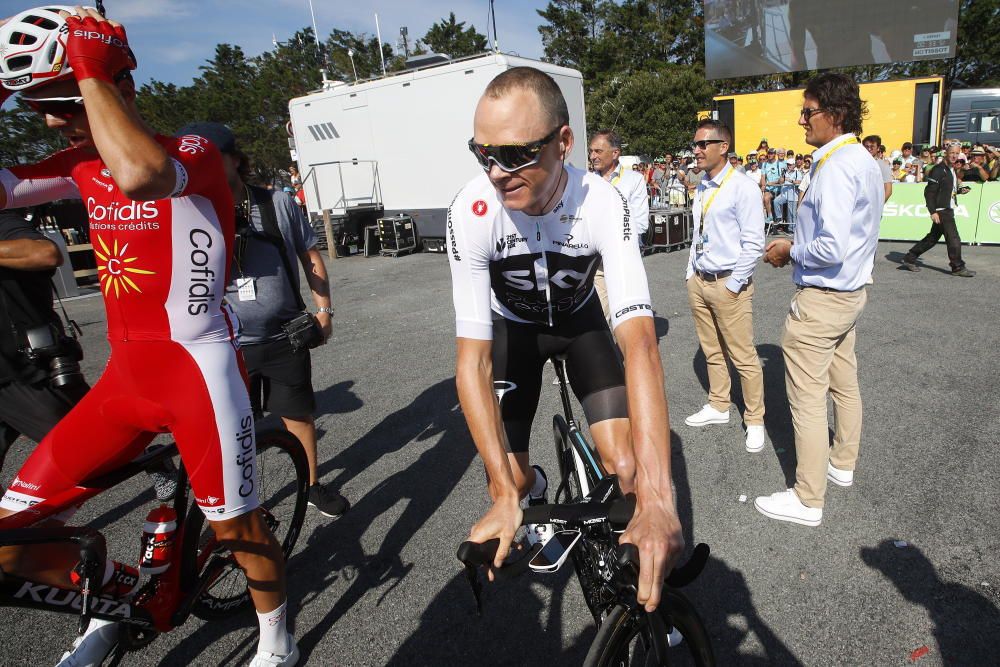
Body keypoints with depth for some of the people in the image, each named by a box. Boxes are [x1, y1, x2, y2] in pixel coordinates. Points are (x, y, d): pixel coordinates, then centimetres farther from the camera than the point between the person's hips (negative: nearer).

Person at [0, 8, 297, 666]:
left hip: (198, 370, -6)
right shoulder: (81, 164, 10)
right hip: (126, 373, 7)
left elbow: (139, 174, -34)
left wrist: (89, 67, -22)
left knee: (237, 528, 6)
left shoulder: (193, 152, -11)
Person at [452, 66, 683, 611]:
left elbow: (638, 341, -42)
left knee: (626, 468, -13)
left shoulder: (603, 203, -33)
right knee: (508, 487, -8)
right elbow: (473, 360, -31)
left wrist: (657, 498, -52)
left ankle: (650, 585, 20)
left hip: (579, 319, 0)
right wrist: (505, 493, -38)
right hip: (512, 327, 1)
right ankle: (535, 490, 32)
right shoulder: (471, 213, -32)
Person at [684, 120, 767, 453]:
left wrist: (733, 284, -14)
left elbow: (753, 243, -13)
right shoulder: (701, 188, 11)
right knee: (711, 351, 17)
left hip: (728, 283, -7)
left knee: (743, 356, 1)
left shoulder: (742, 187, -11)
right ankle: (718, 406, 33)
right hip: (699, 280, 7)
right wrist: (691, 272, 13)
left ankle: (754, 420, 17)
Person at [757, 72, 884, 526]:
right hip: (851, 291, 11)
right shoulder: (864, 160, 10)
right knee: (844, 384, 22)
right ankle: (842, 464, 41)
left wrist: (790, 252, -13)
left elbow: (831, 248, -30)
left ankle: (807, 500, 10)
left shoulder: (836, 167, -22)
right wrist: (798, 244, 10)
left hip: (821, 300, -11)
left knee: (807, 400, -2)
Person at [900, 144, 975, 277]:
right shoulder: (938, 170, -13)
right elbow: (929, 192, -17)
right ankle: (958, 268, 6)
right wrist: (933, 212, -21)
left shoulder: (952, 170, 14)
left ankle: (909, 258, 19)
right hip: (941, 210, -9)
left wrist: (960, 191, 4)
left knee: (933, 238, 12)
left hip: (948, 210, 9)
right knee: (954, 240, -5)